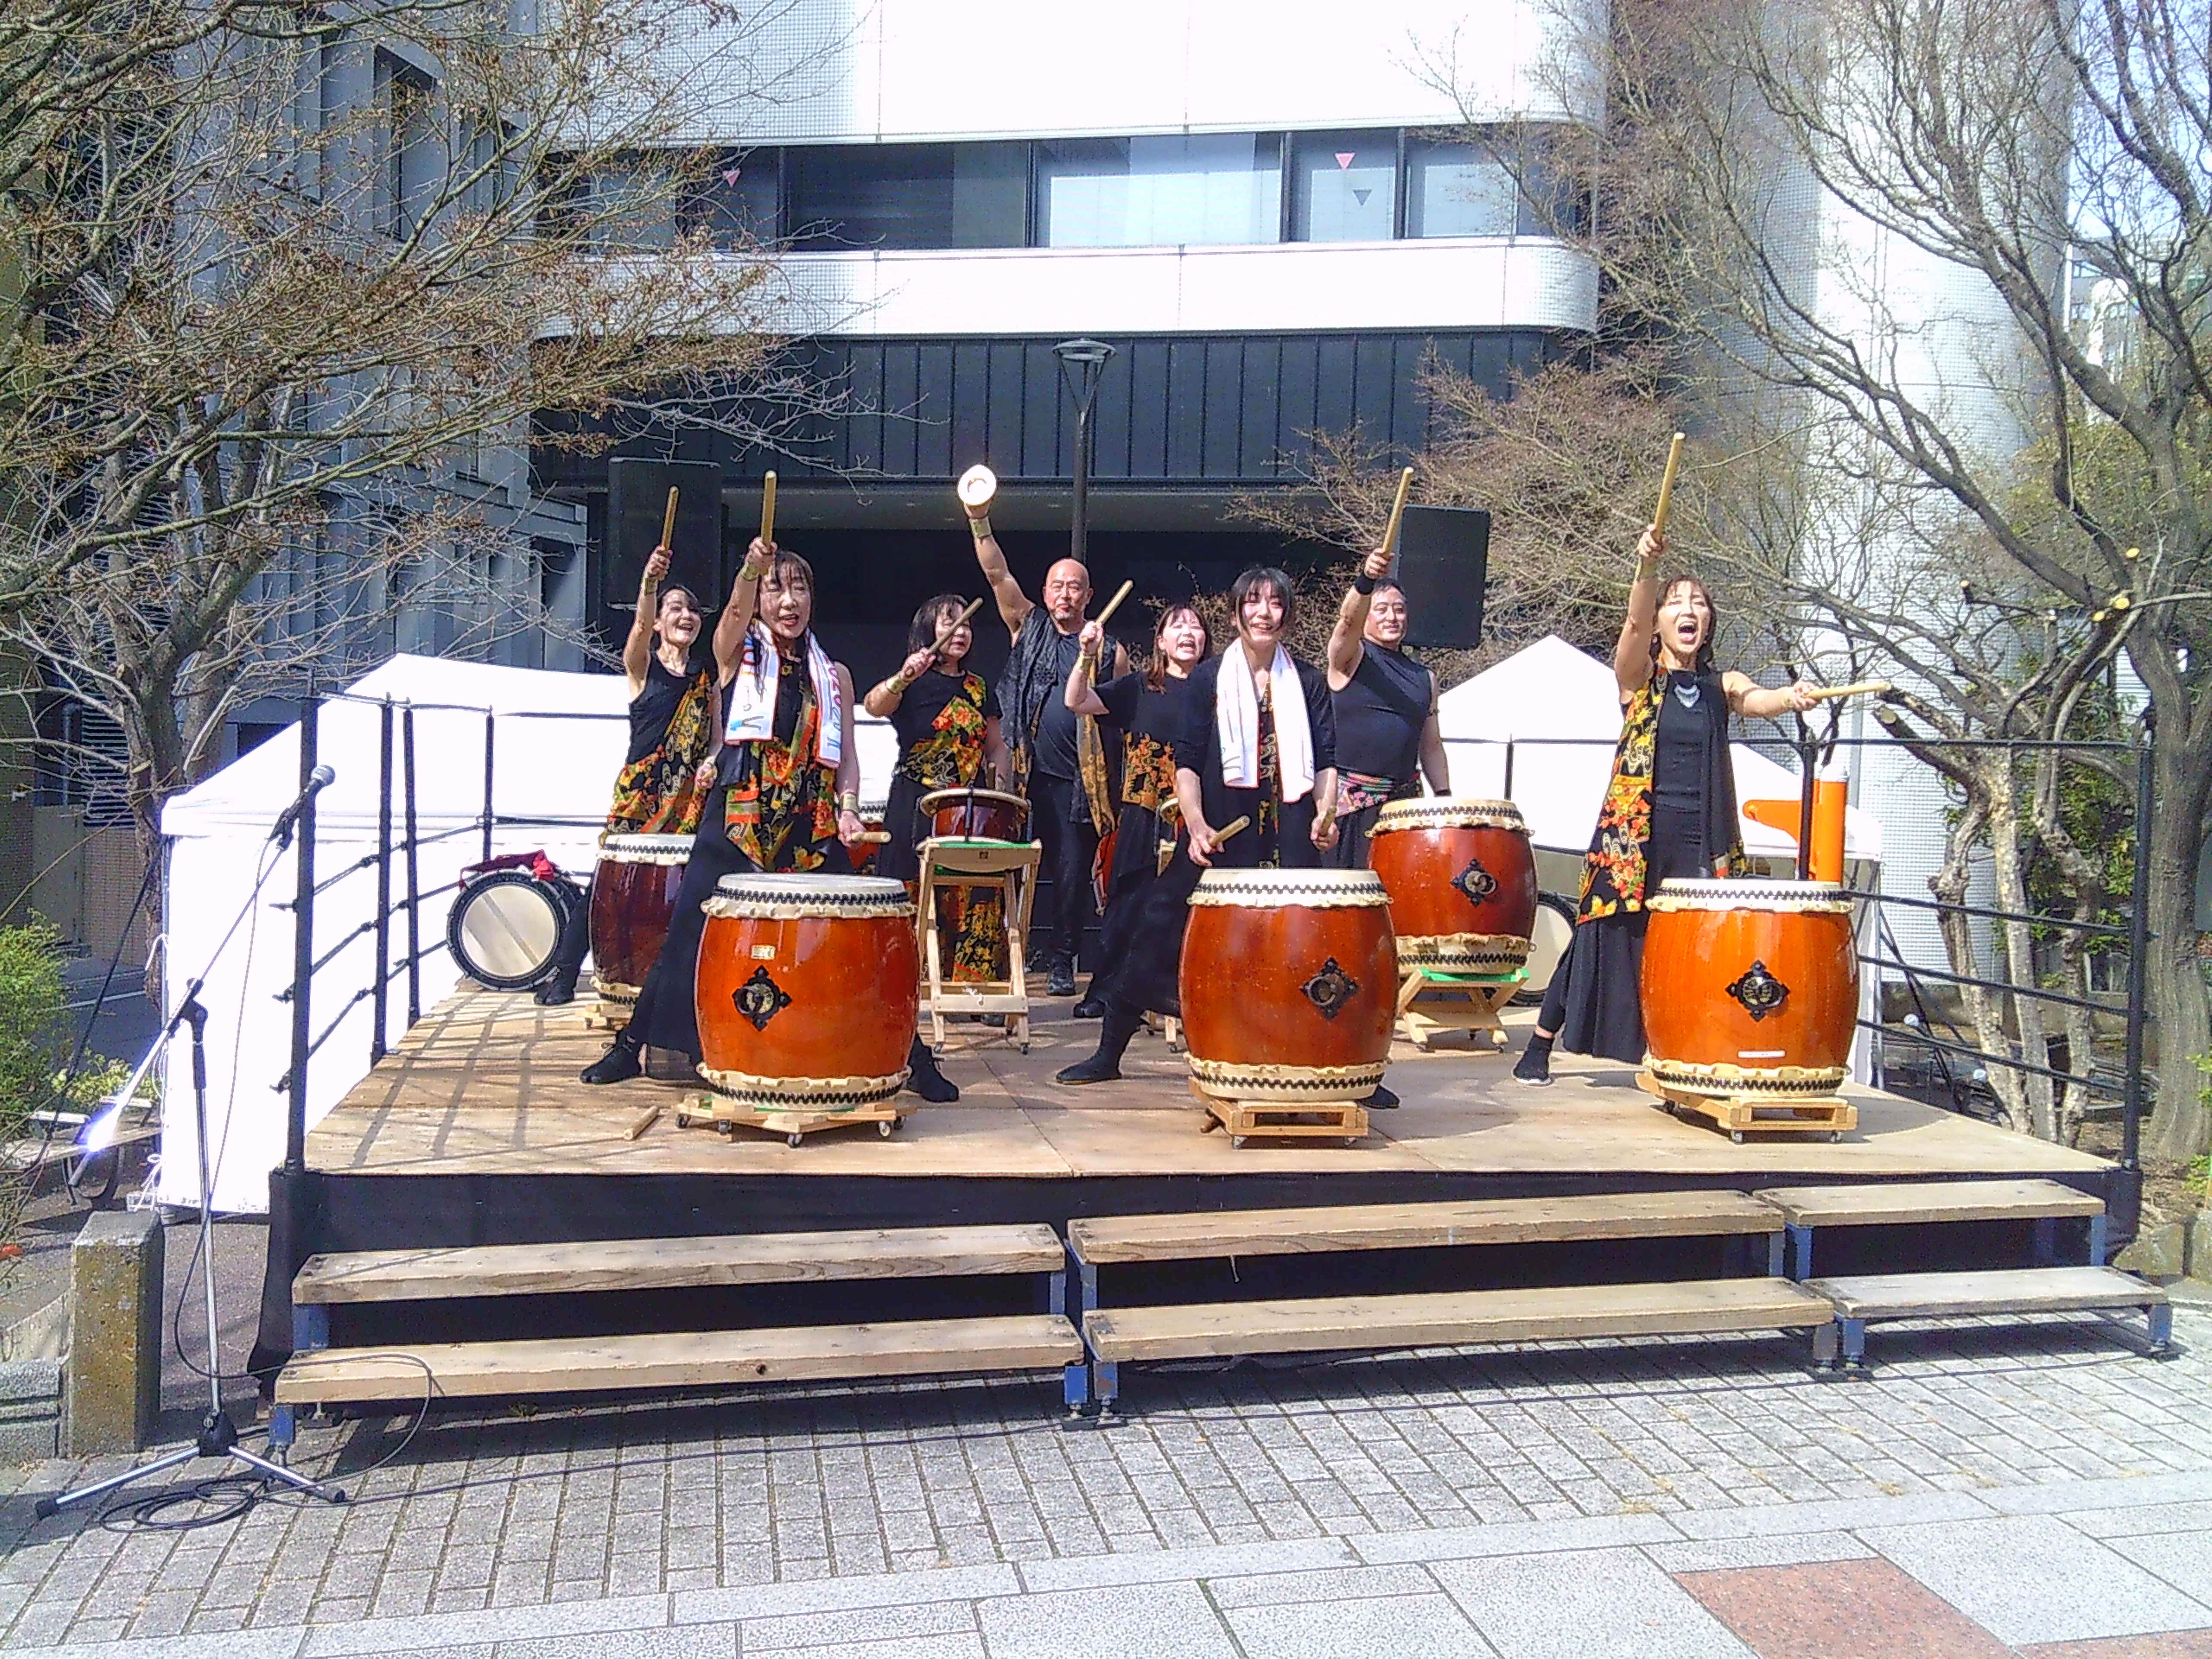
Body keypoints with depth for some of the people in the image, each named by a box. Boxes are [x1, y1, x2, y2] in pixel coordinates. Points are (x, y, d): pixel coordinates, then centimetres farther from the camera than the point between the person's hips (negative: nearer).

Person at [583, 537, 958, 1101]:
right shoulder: (737, 655, 7)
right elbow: (735, 612, -15)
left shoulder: (833, 675, 14)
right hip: (736, 822, -1)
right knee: (690, 933, -1)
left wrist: (848, 807, -9)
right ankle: (630, 1047, 14)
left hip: (814, 831, 1)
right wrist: (752, 568, -35)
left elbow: (846, 755, 10)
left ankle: (913, 1059, 2)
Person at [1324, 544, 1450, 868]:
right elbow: (1349, 619, -21)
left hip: (1404, 800, 5)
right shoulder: (1350, 657, 2)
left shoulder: (1424, 678, 18)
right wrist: (1366, 581, -40)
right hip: (1350, 800, -5)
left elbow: (1431, 747, 22)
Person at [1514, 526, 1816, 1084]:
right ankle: (1538, 1047, 15)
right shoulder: (1639, 676, 3)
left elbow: (1759, 699, -12)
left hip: (1700, 839, 2)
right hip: (1634, 832, -2)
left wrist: (1792, 697, -36)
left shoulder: (1723, 685, 10)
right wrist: (1647, 567, -36)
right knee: (1606, 937, 2)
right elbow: (1635, 623, -17)